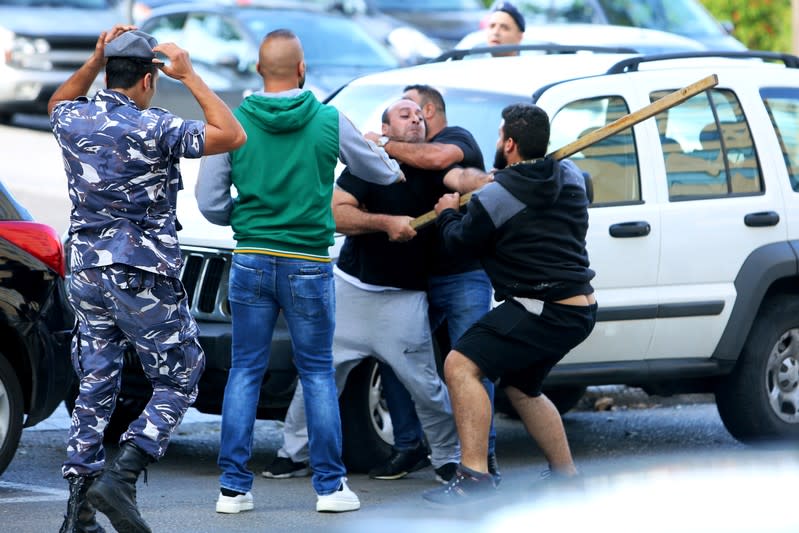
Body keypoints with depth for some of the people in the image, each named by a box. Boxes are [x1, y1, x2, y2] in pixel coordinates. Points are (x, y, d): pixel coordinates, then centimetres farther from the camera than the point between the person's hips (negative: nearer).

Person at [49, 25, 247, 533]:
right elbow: (232, 135, -13)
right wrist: (190, 75, -8)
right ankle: (121, 478, -13)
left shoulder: (74, 121, 4)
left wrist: (95, 61, 19)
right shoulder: (153, 128, -14)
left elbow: (58, 104, 30)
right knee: (178, 383, 4)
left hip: (87, 272, 6)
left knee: (95, 387, 11)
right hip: (143, 277, -6)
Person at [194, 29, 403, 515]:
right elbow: (377, 169, 13)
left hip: (252, 261, 1)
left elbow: (210, 202, -1)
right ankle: (330, 485, 9)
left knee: (245, 372, 8)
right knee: (318, 374, 8)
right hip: (309, 264, -1)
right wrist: (396, 173, 37)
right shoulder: (329, 122, -4)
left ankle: (234, 487, 6)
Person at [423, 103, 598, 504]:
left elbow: (461, 243, 1)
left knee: (461, 366, -12)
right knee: (520, 388, 27)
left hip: (541, 311, -9)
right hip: (580, 309, 9)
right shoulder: (570, 177, 7)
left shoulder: (494, 197, -13)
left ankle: (474, 474, -22)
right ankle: (567, 475, 30)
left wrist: (448, 214, 23)